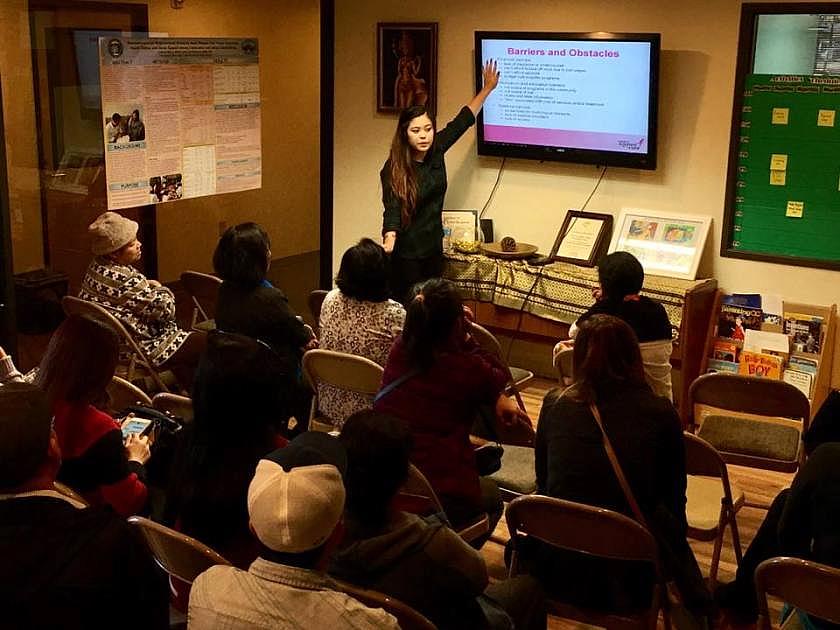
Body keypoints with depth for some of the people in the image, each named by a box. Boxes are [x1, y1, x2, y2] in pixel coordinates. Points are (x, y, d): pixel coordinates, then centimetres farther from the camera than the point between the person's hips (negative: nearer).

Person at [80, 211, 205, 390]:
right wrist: (161, 290, -2)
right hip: (144, 350, -10)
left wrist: (148, 285, 2)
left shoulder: (95, 269, 1)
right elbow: (164, 309, -22)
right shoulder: (127, 280, -29)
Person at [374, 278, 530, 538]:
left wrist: (497, 397, 1)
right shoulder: (468, 368, -16)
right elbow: (500, 377, 7)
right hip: (443, 497, -4)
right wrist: (466, 338, 4)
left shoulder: (399, 350, -1)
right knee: (491, 495, 33)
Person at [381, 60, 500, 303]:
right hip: (406, 253, -6)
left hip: (433, 248, 6)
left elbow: (462, 121, 11)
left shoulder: (436, 150, -1)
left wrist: (488, 88, 17)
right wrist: (389, 240, -44)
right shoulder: (394, 169, -16)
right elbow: (392, 210, -24)